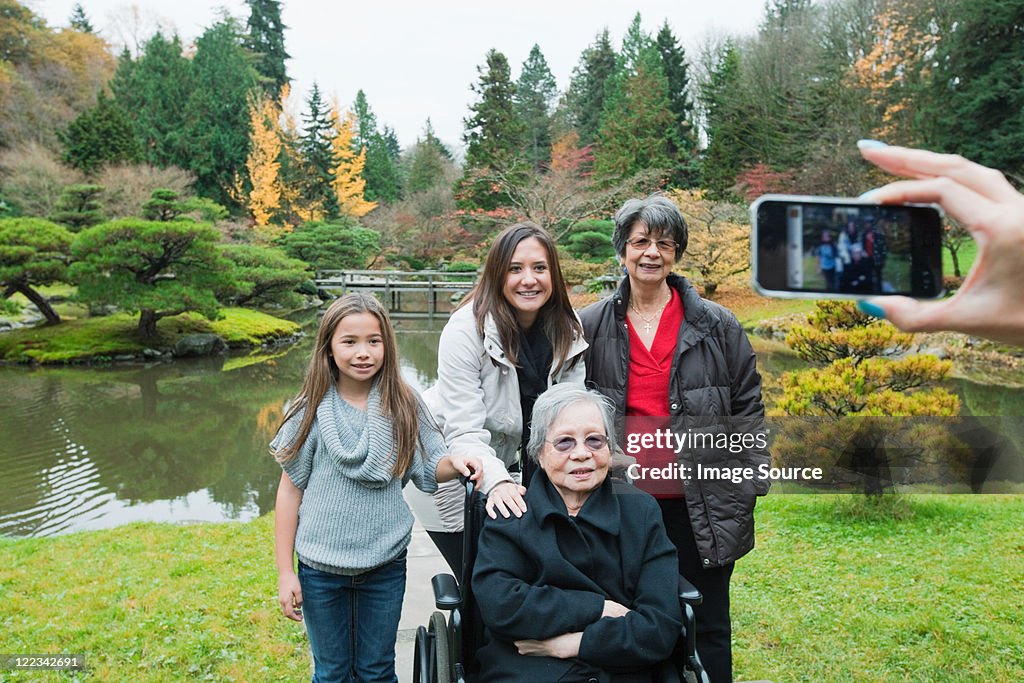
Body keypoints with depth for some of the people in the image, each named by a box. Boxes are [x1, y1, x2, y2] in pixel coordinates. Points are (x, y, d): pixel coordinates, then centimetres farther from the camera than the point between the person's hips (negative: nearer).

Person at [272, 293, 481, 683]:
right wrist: (285, 571, -4)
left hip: (386, 566, 1)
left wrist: (454, 462, -24)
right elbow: (290, 490, -4)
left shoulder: (403, 406, -7)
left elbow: (429, 469, -1)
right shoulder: (311, 412, -10)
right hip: (321, 568, -1)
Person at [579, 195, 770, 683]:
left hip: (703, 507, -1)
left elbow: (748, 407, 3)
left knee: (707, 627, 12)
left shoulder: (717, 326, 0)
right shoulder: (593, 327, 2)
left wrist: (749, 485, -2)